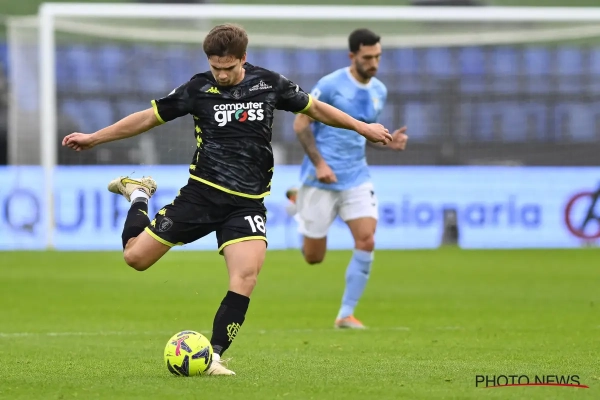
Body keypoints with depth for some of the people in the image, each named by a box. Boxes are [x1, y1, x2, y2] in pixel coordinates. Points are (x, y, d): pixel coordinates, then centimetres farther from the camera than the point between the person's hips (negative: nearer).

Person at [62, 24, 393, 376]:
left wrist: (362, 127, 14)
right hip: (202, 193, 0)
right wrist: (94, 138, 6)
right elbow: (149, 117, 5)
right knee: (136, 256, 0)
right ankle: (139, 194, 31)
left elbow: (314, 108, 15)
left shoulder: (269, 83, 0)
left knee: (246, 276, -22)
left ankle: (214, 357, -13)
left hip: (248, 202, 0)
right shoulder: (199, 89, -3)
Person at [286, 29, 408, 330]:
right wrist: (319, 163, -18)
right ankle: (299, 204, 36)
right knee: (313, 256, 3)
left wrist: (388, 140, 1)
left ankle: (346, 314, -2)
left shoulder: (379, 91, 7)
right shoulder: (330, 85, -12)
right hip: (321, 179, -5)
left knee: (366, 242, -12)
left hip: (357, 177, 5)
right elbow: (301, 124, -9)